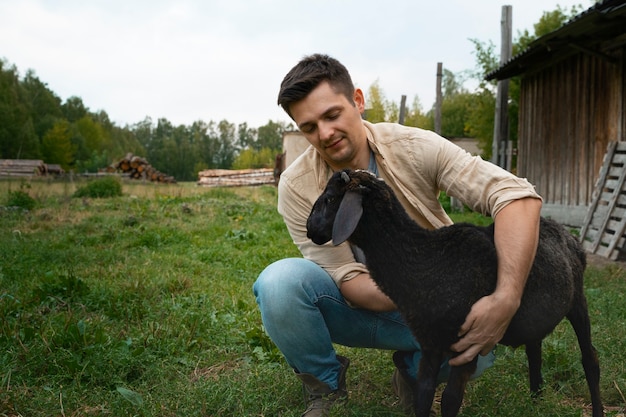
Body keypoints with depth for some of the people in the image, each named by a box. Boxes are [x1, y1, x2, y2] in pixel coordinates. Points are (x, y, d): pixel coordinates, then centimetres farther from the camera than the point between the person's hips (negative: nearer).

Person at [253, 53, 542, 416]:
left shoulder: (415, 147, -17)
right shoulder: (297, 186, -17)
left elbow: (519, 196, -25)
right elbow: (348, 279, -17)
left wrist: (506, 299, -39)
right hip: (360, 306, 0)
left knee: (475, 350, -31)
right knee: (280, 281, -30)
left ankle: (413, 369, 7)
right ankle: (326, 386, 0)